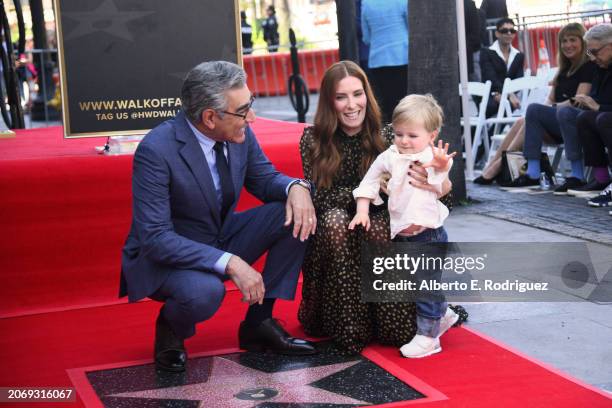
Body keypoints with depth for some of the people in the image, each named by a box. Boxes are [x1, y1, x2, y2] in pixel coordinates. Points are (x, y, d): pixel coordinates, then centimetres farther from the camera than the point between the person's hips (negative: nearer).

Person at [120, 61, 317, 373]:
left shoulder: (239, 134, -9)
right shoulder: (156, 151, -28)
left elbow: (264, 178, 7)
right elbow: (155, 238, -30)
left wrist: (295, 187, -18)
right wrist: (230, 263, -37)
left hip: (223, 240, 7)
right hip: (164, 255, -7)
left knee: (297, 214, -11)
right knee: (204, 291, -38)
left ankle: (259, 323, 0)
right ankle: (170, 328, -1)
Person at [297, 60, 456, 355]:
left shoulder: (386, 136, -7)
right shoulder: (313, 140, -7)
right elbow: (319, 198, -15)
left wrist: (442, 185, -37)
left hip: (380, 223, 1)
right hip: (332, 236, 0)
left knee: (377, 227, -32)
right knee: (335, 221, -32)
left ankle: (394, 326, -17)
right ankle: (348, 330, -27)